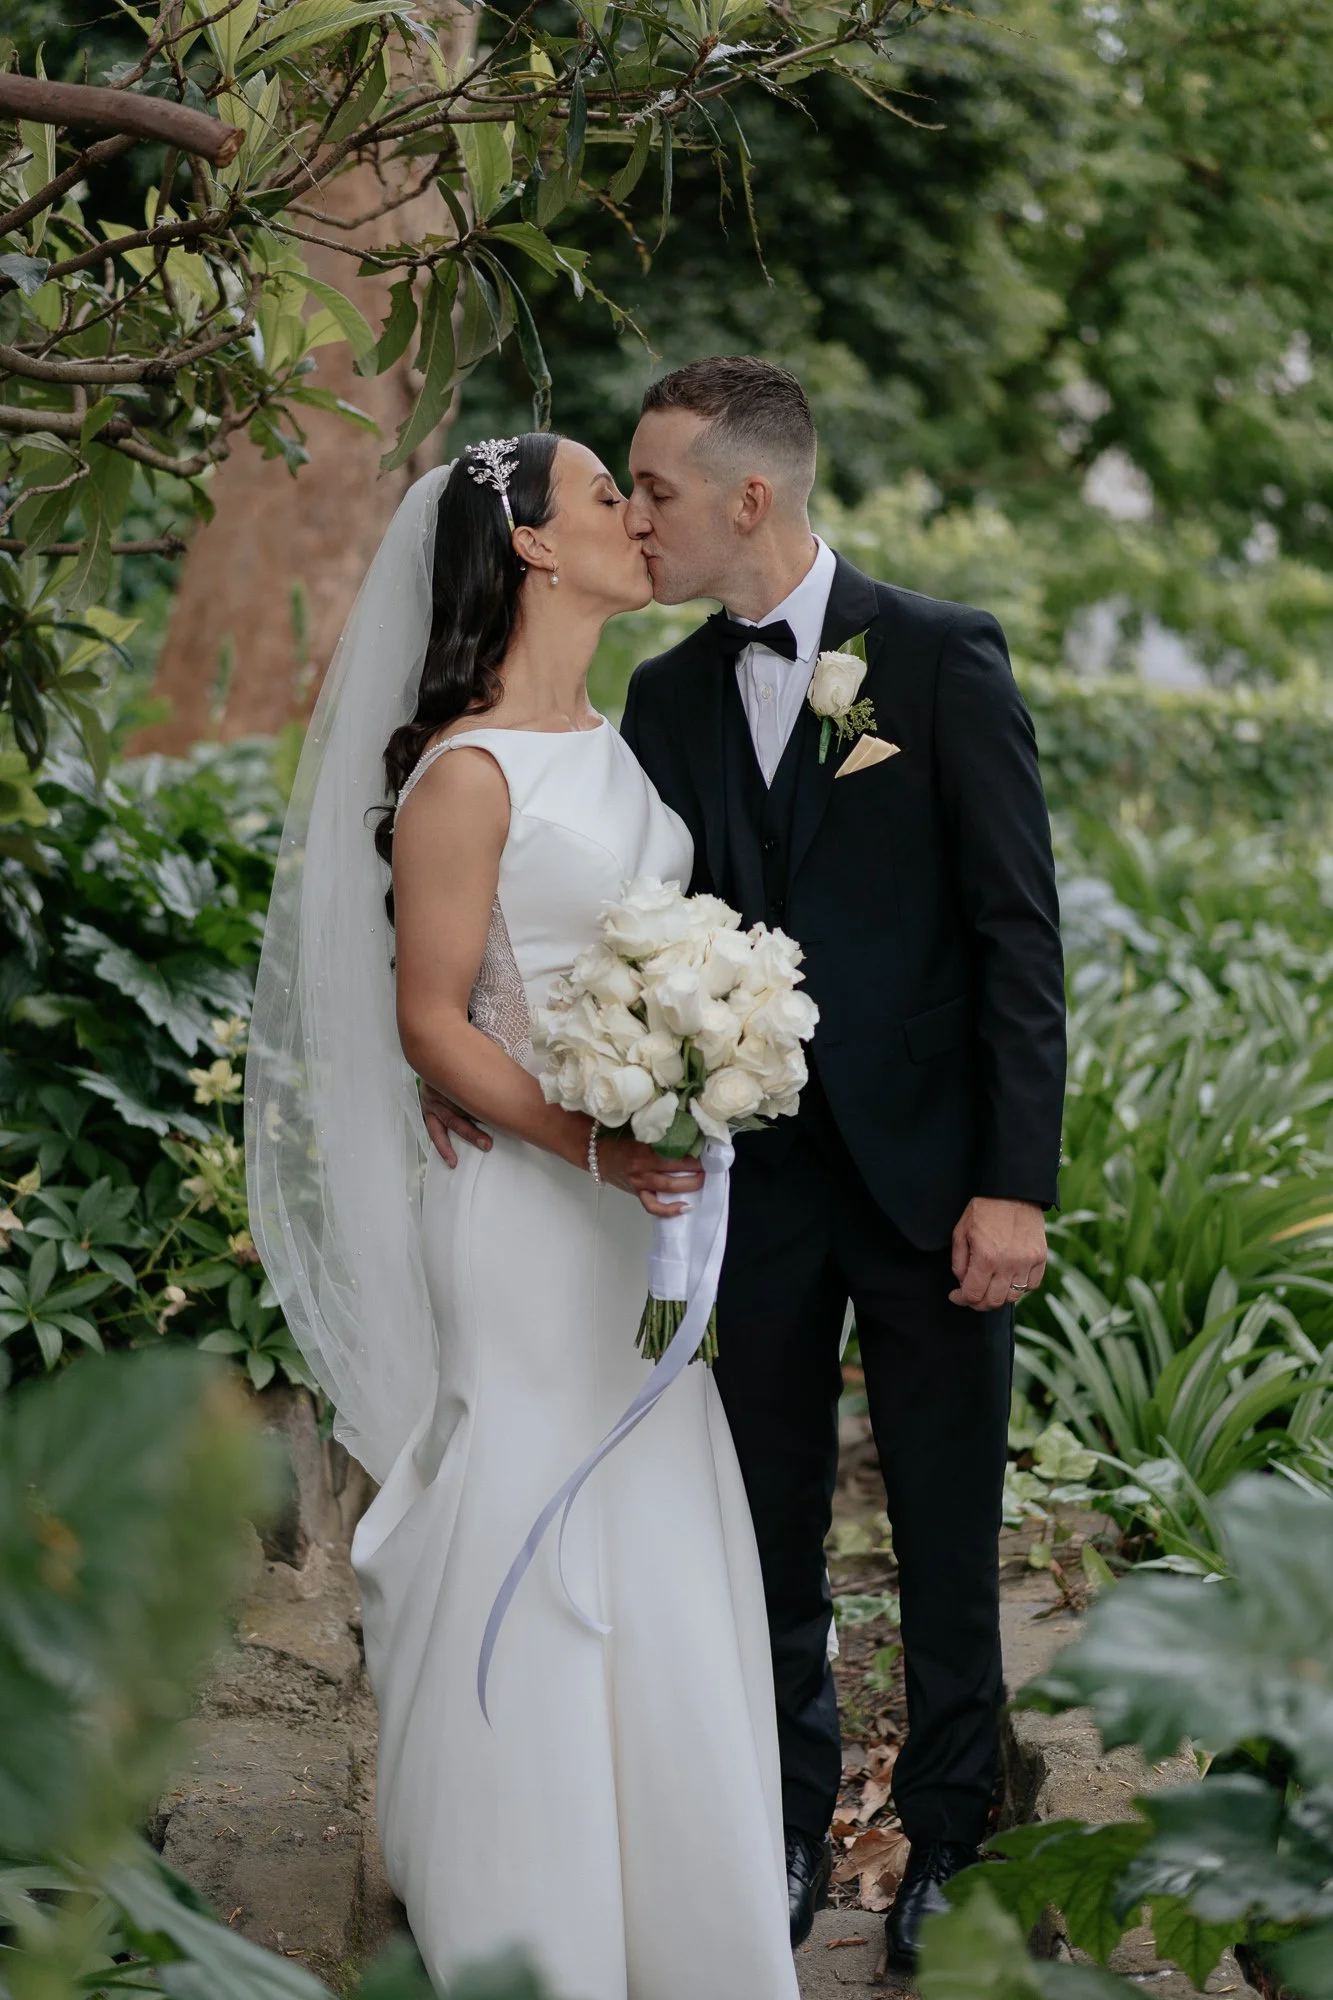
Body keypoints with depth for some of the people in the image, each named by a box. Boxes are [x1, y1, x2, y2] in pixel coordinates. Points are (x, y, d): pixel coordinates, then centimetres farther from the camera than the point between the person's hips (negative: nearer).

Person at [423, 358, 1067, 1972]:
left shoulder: (943, 659, -8)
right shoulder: (667, 698, 5)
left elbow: (1018, 928, -10)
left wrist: (1015, 1184, -15)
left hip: (930, 1173, -4)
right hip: (759, 1179, 4)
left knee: (947, 1540, 9)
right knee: (775, 1536, 13)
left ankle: (946, 1840, 25)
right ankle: (792, 1834, 29)